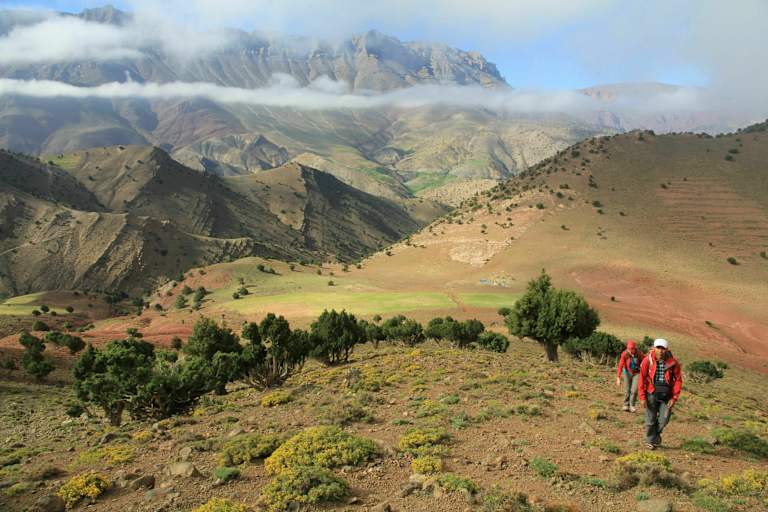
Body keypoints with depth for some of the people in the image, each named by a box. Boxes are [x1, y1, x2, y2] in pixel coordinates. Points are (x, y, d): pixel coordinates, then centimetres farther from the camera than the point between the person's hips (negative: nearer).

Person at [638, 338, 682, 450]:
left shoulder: (673, 363, -10)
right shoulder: (647, 361, -12)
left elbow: (678, 380, -2)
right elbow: (642, 379, -6)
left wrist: (674, 397, -6)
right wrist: (642, 397, -8)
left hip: (666, 395, 1)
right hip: (652, 393, -1)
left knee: (664, 419, 7)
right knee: (650, 420, 6)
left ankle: (656, 433, 38)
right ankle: (650, 441, 25)